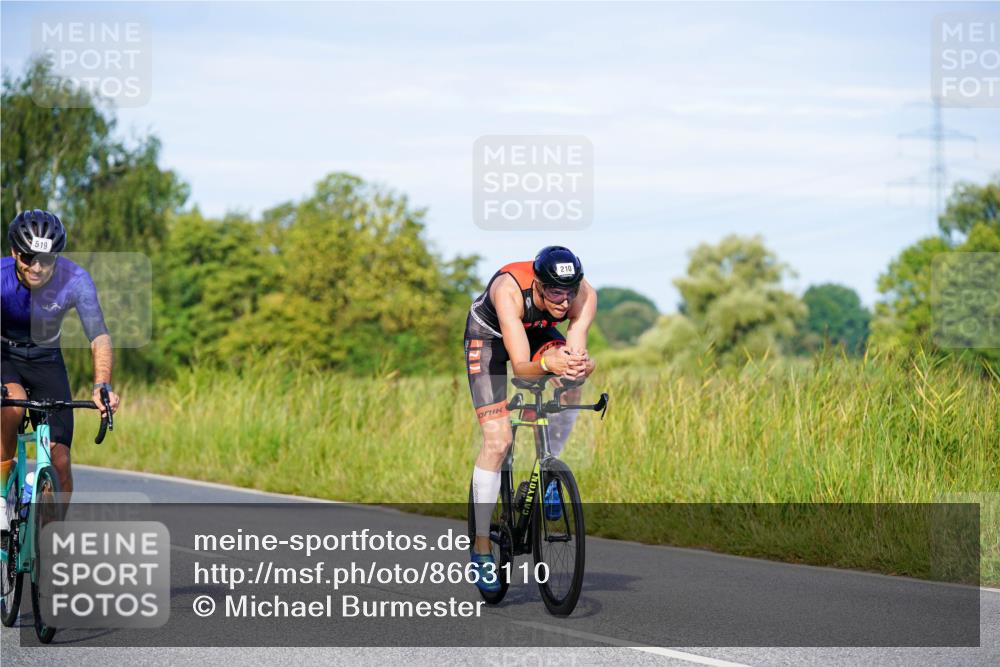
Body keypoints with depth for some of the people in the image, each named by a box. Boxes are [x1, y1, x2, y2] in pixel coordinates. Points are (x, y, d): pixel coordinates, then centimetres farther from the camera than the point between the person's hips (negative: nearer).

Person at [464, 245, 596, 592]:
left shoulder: (584, 294, -30)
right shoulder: (510, 290, -41)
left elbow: (576, 351, -37)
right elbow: (521, 366, -45)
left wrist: (580, 364, -60)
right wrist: (547, 364, -65)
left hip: (538, 333, 4)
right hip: (488, 336, -4)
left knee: (572, 380, -29)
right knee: (497, 441, -15)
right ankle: (481, 547, -5)